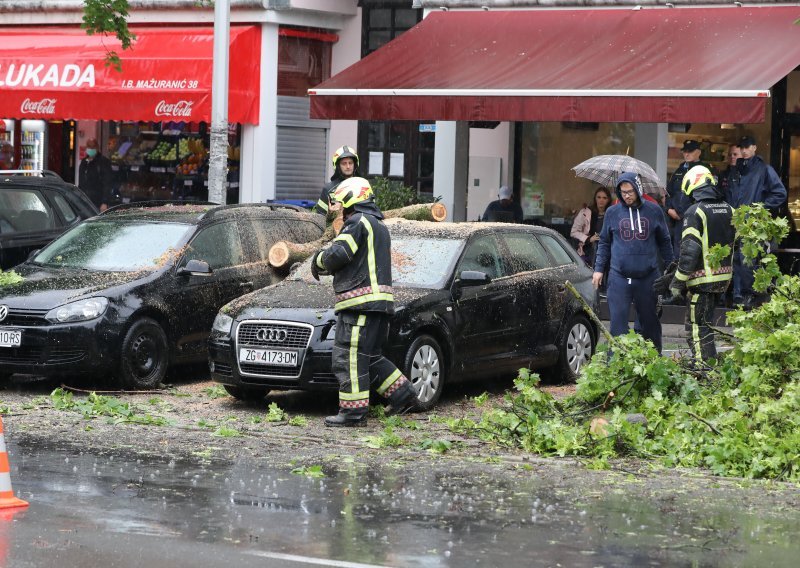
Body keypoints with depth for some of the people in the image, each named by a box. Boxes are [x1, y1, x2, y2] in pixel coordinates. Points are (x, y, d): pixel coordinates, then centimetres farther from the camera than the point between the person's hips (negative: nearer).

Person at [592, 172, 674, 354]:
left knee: (650, 321, 11)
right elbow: (604, 243, 13)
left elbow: (664, 241, 13)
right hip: (619, 277, 0)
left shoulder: (653, 211, 4)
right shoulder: (612, 212, 5)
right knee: (618, 320, -6)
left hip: (647, 277, 1)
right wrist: (599, 269, 7)